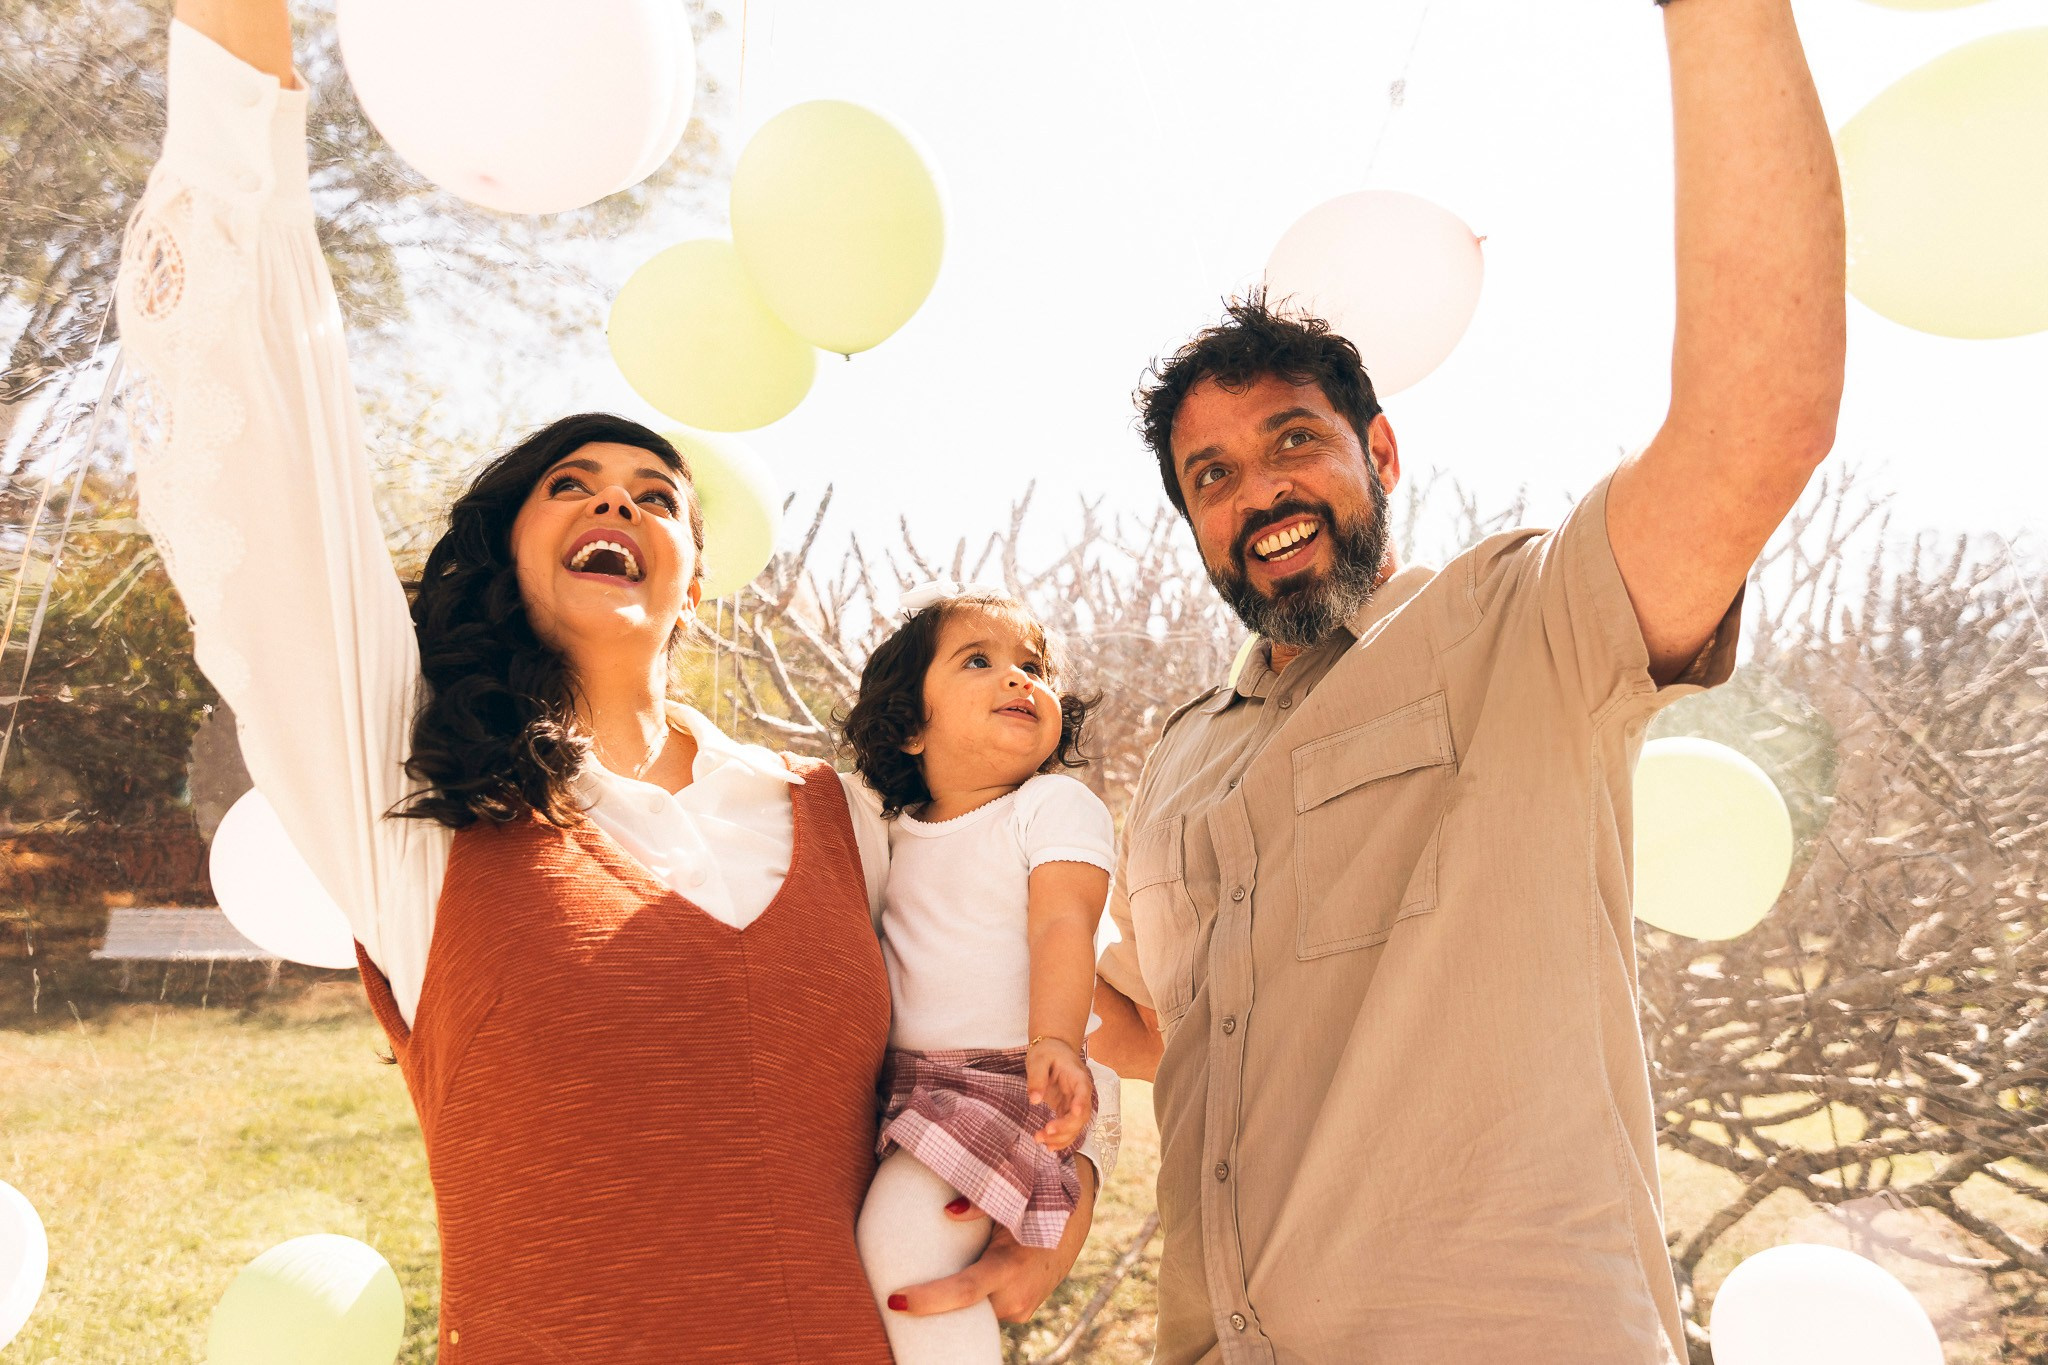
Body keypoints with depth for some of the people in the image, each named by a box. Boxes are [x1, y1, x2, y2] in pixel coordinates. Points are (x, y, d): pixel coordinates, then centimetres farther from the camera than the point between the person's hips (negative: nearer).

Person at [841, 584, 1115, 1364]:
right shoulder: (897, 836, 12)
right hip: (899, 1081, 7)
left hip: (1005, 1080, -7)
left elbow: (1061, 927, -19)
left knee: (901, 1232, -23)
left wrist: (1053, 1041, -34)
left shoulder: (1058, 807, -6)